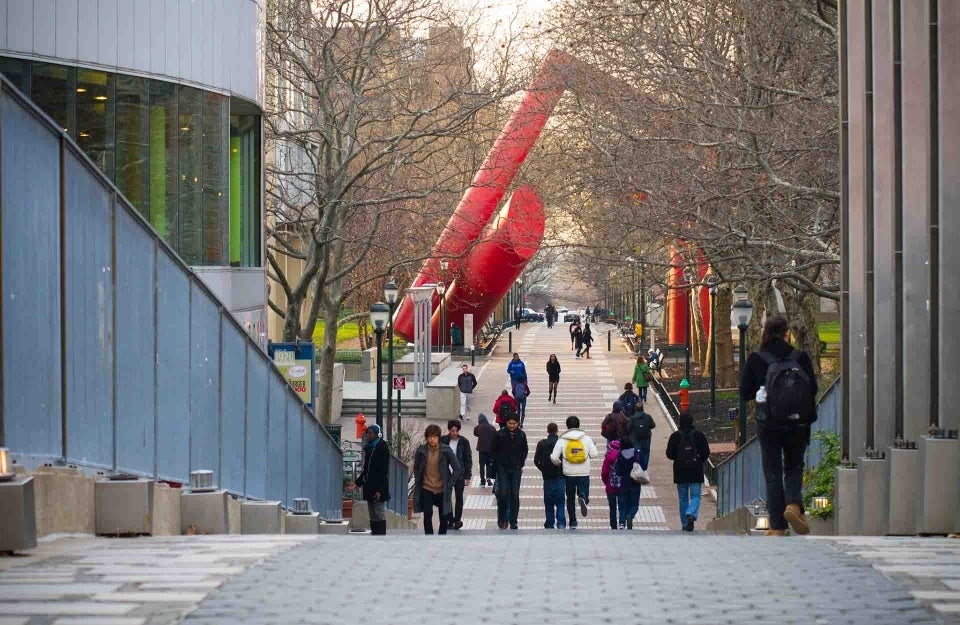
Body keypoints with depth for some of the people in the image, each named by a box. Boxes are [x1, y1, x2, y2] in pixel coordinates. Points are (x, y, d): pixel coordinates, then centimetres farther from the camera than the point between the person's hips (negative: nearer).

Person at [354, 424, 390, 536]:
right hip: (369, 488, 9)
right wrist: (358, 483, 13)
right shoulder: (368, 448, 14)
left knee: (379, 515, -7)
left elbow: (384, 471, -15)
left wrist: (380, 490, -21)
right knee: (373, 516, 10)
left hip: (378, 489, -9)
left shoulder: (382, 448, -10)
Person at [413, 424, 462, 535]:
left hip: (442, 491, 0)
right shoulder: (421, 450, -3)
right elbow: (416, 468, 13)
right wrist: (418, 482, 4)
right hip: (426, 489, 1)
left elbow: (458, 469, -4)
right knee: (427, 516, -5)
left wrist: (449, 484, -7)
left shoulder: (446, 451, -8)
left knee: (444, 518, 6)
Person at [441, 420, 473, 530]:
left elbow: (468, 459, 2)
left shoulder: (464, 442, -1)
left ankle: (457, 520, 3)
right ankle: (450, 520, 11)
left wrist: (468, 476, -2)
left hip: (459, 475, -1)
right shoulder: (443, 441, 0)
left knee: (459, 497, 0)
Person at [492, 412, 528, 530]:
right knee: (503, 494, -8)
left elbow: (525, 450, 12)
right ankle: (502, 519, 9)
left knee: (515, 495, 1)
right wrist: (498, 463, -3)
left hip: (516, 468, 1)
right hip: (502, 468, -1)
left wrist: (521, 464, 5)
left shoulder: (521, 435, 1)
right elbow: (494, 450, 4)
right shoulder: (500, 434, -4)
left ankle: (513, 522, 8)